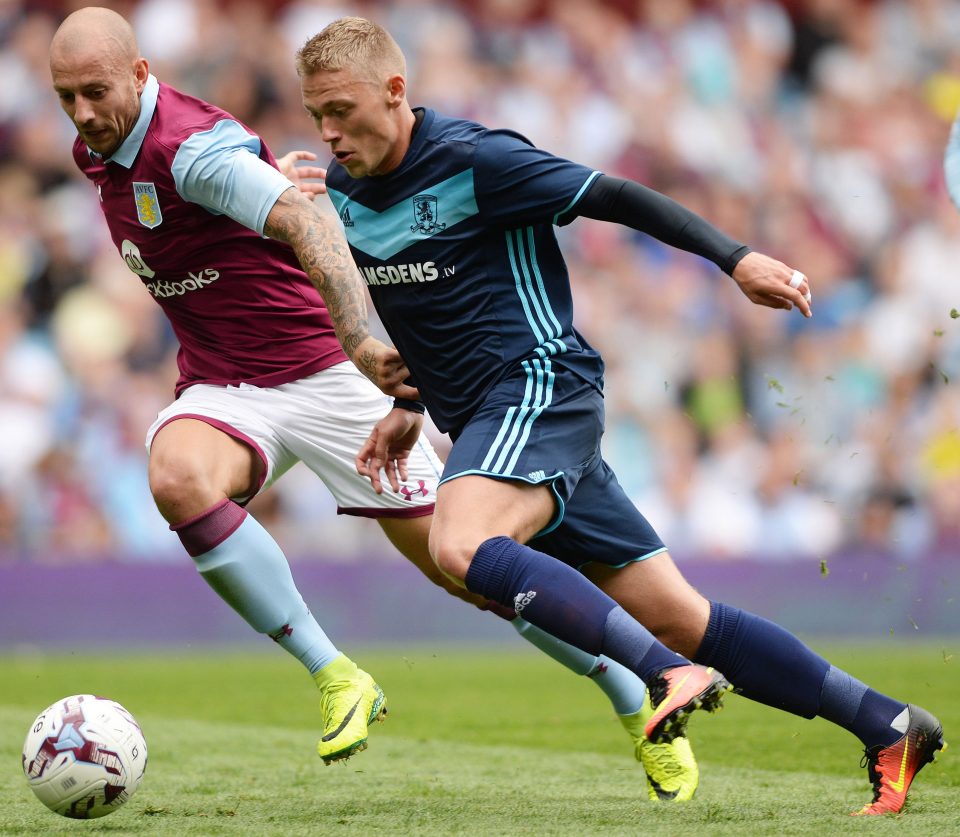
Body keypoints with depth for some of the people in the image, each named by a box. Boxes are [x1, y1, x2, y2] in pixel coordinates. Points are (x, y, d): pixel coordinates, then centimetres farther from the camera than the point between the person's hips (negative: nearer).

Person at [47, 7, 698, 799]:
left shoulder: (193, 144, -21)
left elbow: (306, 222, -36)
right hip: (222, 388, 6)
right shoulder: (94, 151, 5)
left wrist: (360, 342, -49)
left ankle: (644, 709, 14)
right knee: (178, 479, -30)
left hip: (318, 371, -6)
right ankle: (337, 679, -21)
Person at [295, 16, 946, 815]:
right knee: (678, 616, 3)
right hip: (483, 418, 8)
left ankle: (669, 678, -33)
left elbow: (615, 197, -10)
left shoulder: (473, 158, -12)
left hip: (542, 388, -8)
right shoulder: (341, 193, 10)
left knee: (461, 546, -33)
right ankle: (889, 726, 7)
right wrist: (406, 403, 18)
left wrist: (736, 259, -17)